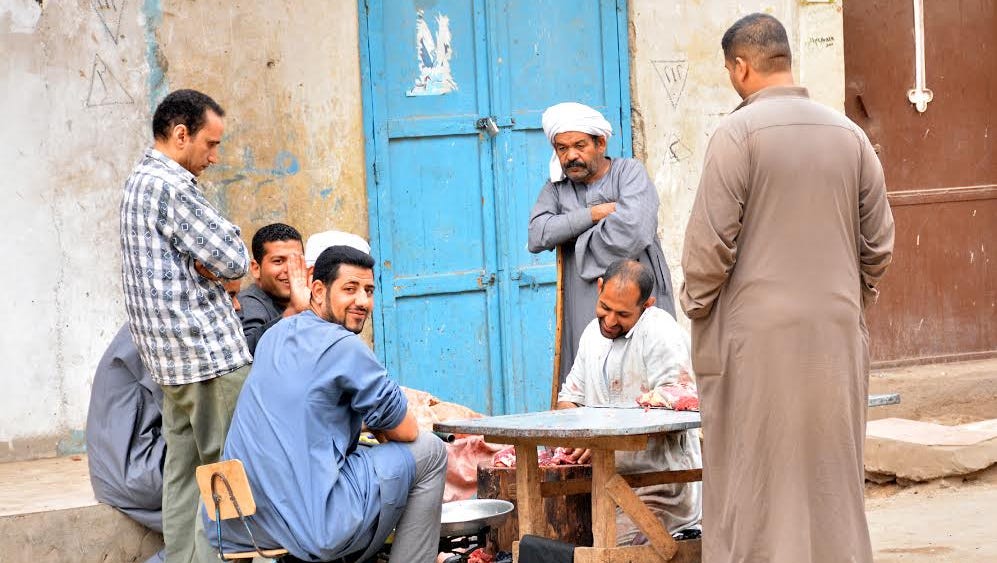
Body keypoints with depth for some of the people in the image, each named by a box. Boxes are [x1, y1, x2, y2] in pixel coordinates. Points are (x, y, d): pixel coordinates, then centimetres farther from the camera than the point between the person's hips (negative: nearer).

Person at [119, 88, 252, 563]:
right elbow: (235, 261, -15)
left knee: (184, 471, 10)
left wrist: (205, 266, 1)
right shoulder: (171, 186, -16)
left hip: (173, 361, 10)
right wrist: (215, 266, 5)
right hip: (209, 351, -10)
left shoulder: (140, 181, 17)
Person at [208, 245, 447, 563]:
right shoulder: (343, 346, -8)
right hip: (314, 530, -9)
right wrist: (381, 425, 21)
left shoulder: (274, 336, 16)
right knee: (429, 451, 7)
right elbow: (406, 430, -1)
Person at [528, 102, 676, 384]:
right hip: (584, 312, 3)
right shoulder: (556, 188, 14)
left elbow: (632, 233, -14)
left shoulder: (630, 172, 3)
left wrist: (580, 245, -3)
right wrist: (593, 214, -8)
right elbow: (537, 237, -4)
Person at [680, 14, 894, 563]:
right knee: (832, 474, 12)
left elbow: (711, 242, -11)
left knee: (757, 480, 1)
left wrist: (696, 307, 4)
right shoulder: (848, 134, 5)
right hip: (837, 333, 5)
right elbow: (879, 243, 7)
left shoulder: (738, 132, -10)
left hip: (758, 335, -4)